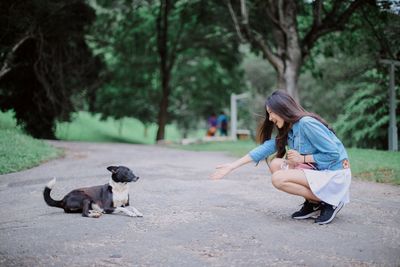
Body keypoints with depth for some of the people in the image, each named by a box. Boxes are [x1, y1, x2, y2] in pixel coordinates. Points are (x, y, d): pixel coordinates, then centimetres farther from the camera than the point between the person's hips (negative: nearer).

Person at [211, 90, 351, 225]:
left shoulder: (307, 123, -20)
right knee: (275, 164, 2)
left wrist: (302, 158, -16)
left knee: (278, 179, -16)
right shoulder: (287, 130, 7)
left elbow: (333, 154, -21)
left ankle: (330, 202, -8)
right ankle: (313, 204, 4)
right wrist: (232, 166, -2)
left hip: (335, 175, -9)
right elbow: (265, 148, 2)